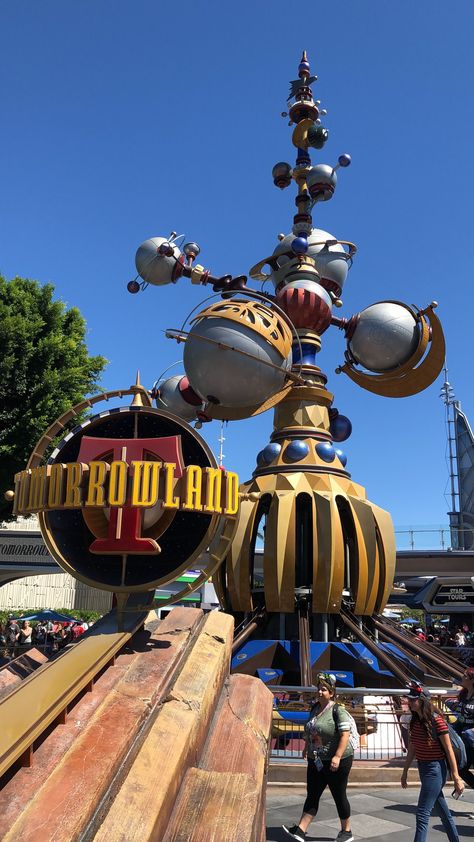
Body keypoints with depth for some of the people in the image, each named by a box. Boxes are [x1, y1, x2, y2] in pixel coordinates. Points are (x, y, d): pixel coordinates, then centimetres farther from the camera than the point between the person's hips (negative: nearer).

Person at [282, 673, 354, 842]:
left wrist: (337, 756, -29)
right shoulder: (314, 708, 6)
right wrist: (306, 747, 24)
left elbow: (345, 734, -23)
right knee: (312, 795, 6)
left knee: (339, 796, 7)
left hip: (336, 762, -7)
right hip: (316, 761, 7)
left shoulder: (337, 711, -17)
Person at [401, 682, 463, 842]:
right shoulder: (415, 721, 4)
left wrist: (456, 778, -13)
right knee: (443, 812, 21)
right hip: (423, 768, 8)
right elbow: (412, 749, 13)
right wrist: (405, 772, 17)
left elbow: (449, 750, -14)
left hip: (434, 770, -8)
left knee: (422, 814, -8)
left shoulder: (436, 720, -18)